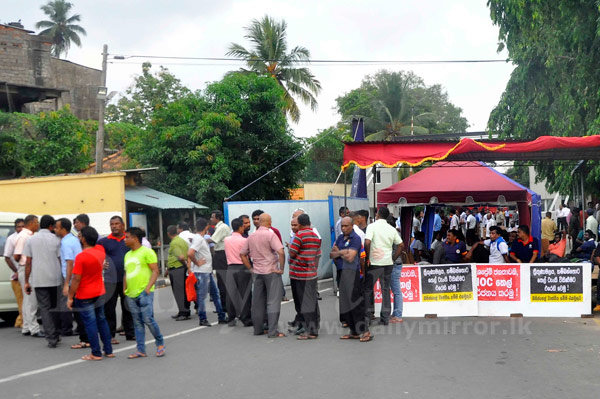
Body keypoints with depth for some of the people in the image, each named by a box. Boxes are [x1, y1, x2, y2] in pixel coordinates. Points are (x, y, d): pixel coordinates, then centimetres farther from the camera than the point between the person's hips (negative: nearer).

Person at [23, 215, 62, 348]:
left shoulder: (31, 240, 5)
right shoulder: (55, 239, 1)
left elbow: (28, 262, 2)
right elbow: (61, 260, -1)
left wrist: (27, 281, 6)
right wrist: (65, 279, 6)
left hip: (38, 279, 0)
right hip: (55, 278, 0)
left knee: (44, 308, 2)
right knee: (55, 307, 15)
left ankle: (51, 338, -4)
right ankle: (55, 335, 18)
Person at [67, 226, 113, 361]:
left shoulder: (81, 256, -21)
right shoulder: (101, 250, -3)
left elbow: (76, 279, -19)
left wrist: (70, 297, -12)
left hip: (85, 296, -7)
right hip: (99, 293, 7)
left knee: (90, 324, 1)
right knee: (102, 321, 16)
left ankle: (96, 353, 5)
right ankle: (108, 350, 20)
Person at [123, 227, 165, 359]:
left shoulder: (147, 252, -6)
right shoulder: (127, 255, 17)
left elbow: (155, 271, -10)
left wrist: (148, 287, -18)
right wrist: (124, 290, 15)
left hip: (144, 293, -7)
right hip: (131, 294, 7)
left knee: (148, 319, -10)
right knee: (137, 322, 8)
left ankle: (160, 344, 8)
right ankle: (141, 350, 12)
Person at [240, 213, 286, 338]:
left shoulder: (251, 236, 8)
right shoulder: (270, 235, -12)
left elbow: (242, 254, 13)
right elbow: (281, 252, -23)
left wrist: (251, 268, 14)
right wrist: (281, 268, -13)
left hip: (257, 272, 6)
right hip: (272, 272, -6)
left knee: (257, 301, 13)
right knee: (273, 302, -3)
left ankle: (257, 329, 19)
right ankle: (272, 331, -6)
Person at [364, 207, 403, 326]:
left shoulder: (372, 226, -8)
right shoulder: (392, 229, 8)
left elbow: (367, 243, -20)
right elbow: (401, 245, 9)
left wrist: (368, 257, -8)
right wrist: (393, 258, 11)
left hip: (374, 263, -4)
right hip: (388, 263, 4)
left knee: (368, 289, 8)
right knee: (386, 289, 10)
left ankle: (367, 314, 7)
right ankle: (385, 317, 10)